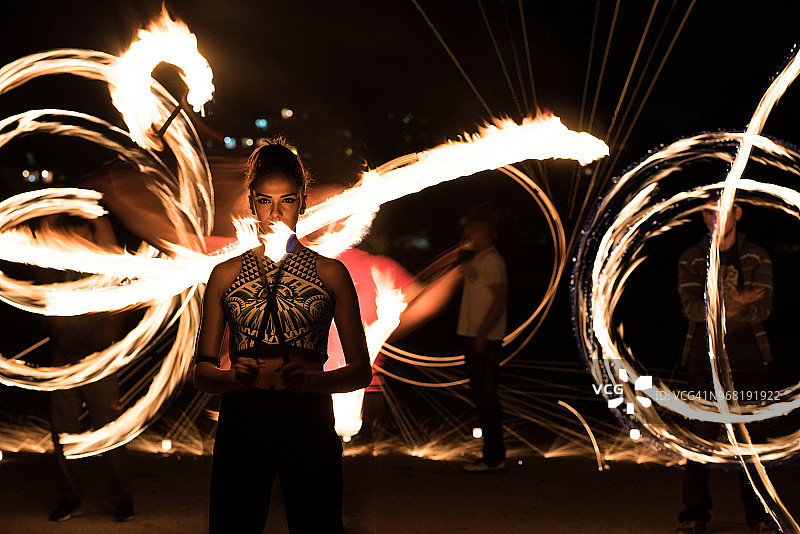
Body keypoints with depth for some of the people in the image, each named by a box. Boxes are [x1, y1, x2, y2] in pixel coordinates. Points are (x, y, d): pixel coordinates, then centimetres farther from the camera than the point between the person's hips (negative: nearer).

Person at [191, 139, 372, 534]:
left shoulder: (331, 274, 6)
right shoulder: (226, 275, 9)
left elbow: (361, 371, 5)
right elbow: (201, 371, 9)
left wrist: (312, 380, -15)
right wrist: (236, 376, -13)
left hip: (309, 421, -1)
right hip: (241, 422, 1)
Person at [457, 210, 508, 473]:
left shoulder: (492, 261, -11)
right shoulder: (476, 260, 18)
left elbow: (499, 300, -18)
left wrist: (482, 335, -21)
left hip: (486, 340, -10)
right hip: (475, 337, 10)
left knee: (487, 396, -7)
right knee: (480, 395, 12)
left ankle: (493, 457, -4)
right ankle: (493, 455, 18)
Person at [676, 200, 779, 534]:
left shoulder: (758, 258, 6)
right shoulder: (691, 260, 6)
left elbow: (763, 307, -6)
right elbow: (691, 307, -8)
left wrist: (718, 310, -21)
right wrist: (735, 305, -23)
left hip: (749, 359, 0)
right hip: (705, 359, 0)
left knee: (752, 433, 1)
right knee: (701, 434, -4)